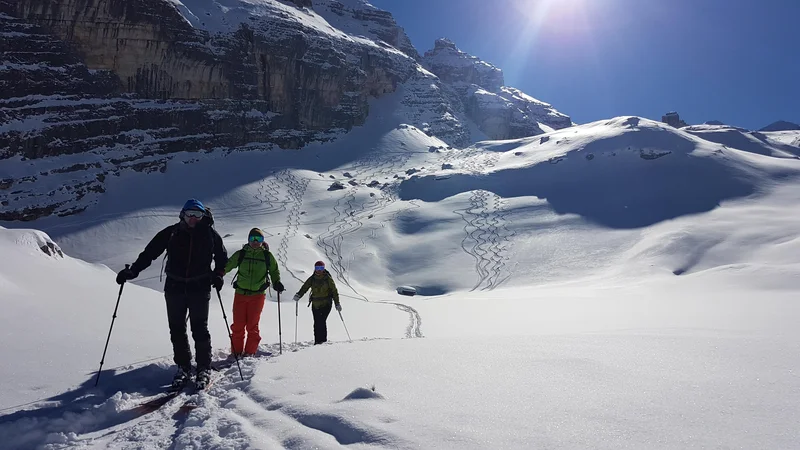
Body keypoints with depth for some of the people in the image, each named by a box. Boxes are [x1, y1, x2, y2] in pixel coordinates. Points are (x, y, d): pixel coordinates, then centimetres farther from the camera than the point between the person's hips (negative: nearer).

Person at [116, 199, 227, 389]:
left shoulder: (210, 234, 0)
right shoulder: (171, 233, 0)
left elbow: (222, 257, 12)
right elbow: (150, 252, 2)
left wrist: (218, 275, -1)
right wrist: (132, 270, -7)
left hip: (200, 288, -2)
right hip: (175, 287, 2)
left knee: (200, 330, -1)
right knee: (177, 330, 7)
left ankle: (204, 369, 11)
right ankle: (183, 368, 20)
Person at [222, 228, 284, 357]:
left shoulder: (267, 256, 4)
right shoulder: (240, 254, 4)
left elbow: (274, 271, 16)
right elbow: (226, 266, 8)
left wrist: (277, 283, 2)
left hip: (258, 295, -1)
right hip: (241, 293, 1)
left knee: (252, 326, 1)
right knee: (238, 325, 2)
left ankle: (249, 353, 12)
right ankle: (236, 352, 15)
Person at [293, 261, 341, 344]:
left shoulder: (328, 279, -3)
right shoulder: (312, 279, 5)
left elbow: (334, 291, 0)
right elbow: (305, 287, -1)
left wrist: (337, 303, -3)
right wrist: (298, 295, -19)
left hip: (326, 304, -4)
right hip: (315, 305, 4)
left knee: (322, 321, -16)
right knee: (316, 323, 5)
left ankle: (323, 340, -9)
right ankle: (317, 341, 14)